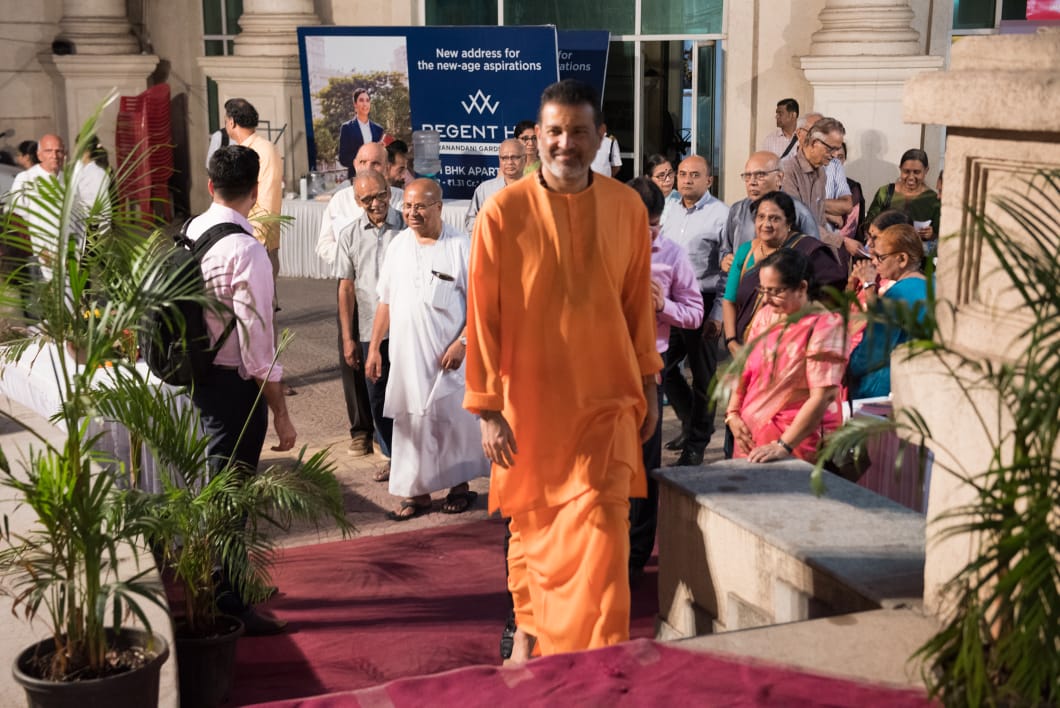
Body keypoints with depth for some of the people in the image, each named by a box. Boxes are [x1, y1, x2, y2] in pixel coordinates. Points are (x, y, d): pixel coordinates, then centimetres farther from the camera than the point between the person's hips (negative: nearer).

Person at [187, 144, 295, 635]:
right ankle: (228, 608, 16)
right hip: (235, 383, -8)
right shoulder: (246, 250, -22)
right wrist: (281, 413, -16)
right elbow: (257, 341, -22)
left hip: (201, 374, 8)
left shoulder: (192, 234, 3)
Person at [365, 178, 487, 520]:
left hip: (446, 355, -4)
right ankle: (416, 492, 17)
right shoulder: (398, 244, 8)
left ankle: (460, 485, 22)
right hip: (405, 354, 4)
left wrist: (462, 342, -17)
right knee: (410, 422, 7)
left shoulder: (460, 246, -7)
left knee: (451, 421, 5)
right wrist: (374, 347, 10)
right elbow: (386, 300, 13)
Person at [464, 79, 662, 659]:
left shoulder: (627, 208, -1)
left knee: (600, 534, -4)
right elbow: (483, 316, -8)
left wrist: (648, 384, 10)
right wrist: (488, 410, -9)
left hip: (605, 401, 1)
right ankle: (529, 624, 40)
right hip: (530, 401, -1)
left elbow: (639, 303, 8)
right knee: (531, 526, 15)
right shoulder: (502, 212, -10)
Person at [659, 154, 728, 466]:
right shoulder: (672, 212, 13)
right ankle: (691, 421, 32)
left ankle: (696, 443, 13)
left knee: (703, 375, 3)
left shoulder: (720, 214, -8)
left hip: (702, 303, -7)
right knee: (664, 368, 11)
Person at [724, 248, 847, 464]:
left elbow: (823, 397, -20)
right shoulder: (765, 315, 5)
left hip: (797, 441, -5)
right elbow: (745, 368, 15)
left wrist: (784, 446, -24)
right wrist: (732, 414, 1)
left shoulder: (824, 325, -14)